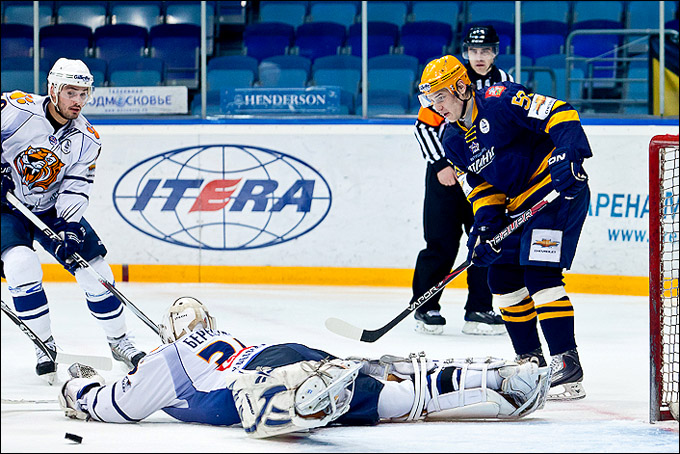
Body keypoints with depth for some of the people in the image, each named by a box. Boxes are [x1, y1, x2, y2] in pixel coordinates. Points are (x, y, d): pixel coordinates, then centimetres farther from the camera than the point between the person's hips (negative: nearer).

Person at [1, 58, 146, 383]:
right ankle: (45, 347, -12)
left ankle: (119, 342, 19)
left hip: (51, 210, 4)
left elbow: (76, 189, -9)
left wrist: (68, 228, -25)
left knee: (96, 272, -2)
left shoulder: (87, 141, -8)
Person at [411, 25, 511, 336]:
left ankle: (479, 310, 9)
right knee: (442, 243, -4)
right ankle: (425, 308, 7)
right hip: (446, 172, -4)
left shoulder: (505, 84, 6)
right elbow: (424, 125, -5)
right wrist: (440, 166, -11)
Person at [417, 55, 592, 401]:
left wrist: (568, 155, -36)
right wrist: (485, 227, -7)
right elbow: (481, 189, 10)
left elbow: (560, 116, -23)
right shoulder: (453, 141, 10)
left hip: (560, 190, -10)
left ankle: (567, 364, -20)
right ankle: (531, 359, 19)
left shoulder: (500, 100, -17)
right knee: (503, 276, 8)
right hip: (520, 203, 10)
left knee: (539, 272, -19)